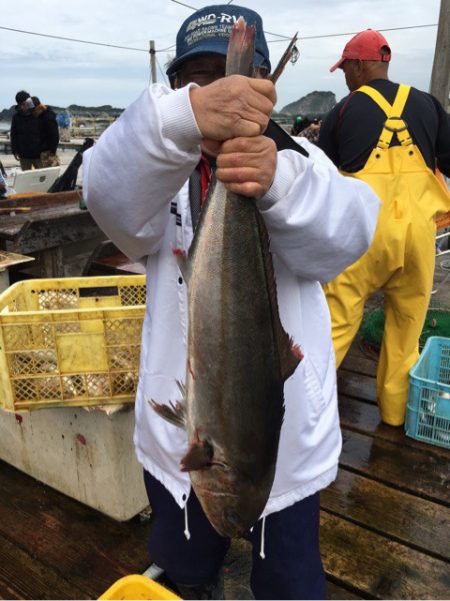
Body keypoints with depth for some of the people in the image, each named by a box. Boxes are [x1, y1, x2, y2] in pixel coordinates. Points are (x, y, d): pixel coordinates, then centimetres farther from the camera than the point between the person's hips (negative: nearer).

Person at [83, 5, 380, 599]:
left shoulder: (299, 161, -5)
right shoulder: (159, 169, -5)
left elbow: (344, 234, -24)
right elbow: (112, 199, -28)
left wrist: (278, 181, -46)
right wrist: (183, 116, -47)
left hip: (289, 438, 0)